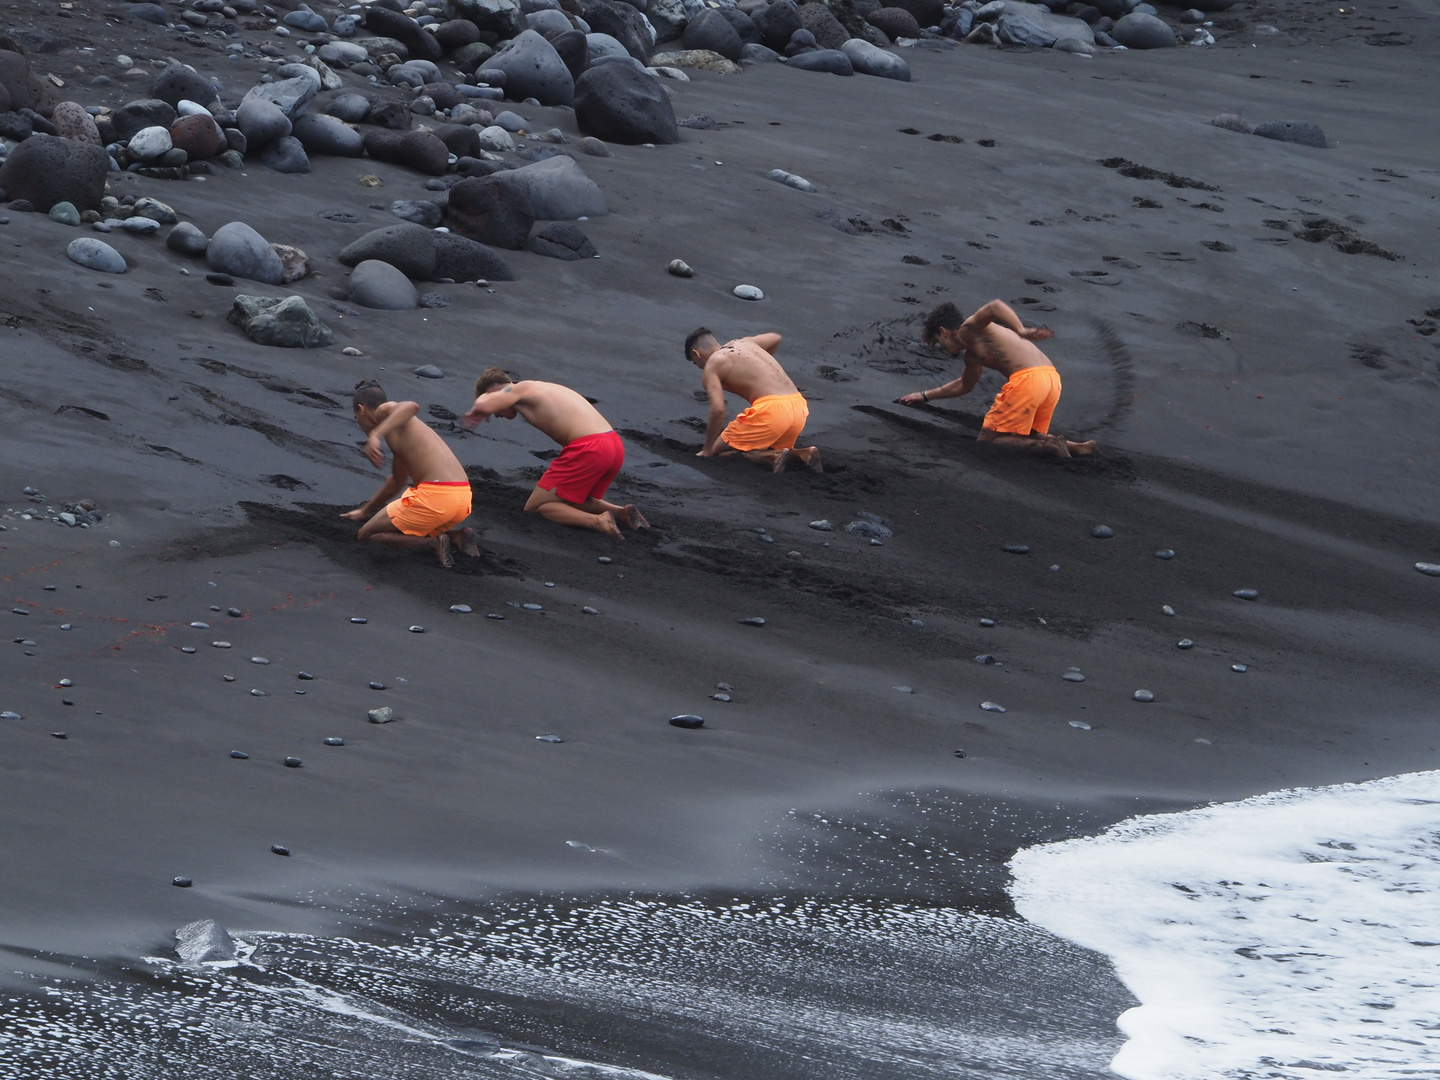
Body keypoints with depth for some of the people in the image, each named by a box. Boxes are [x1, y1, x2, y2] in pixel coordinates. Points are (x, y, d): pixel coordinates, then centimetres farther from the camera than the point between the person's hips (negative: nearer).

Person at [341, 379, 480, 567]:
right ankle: (457, 536, 8)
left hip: (435, 496, -9)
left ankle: (433, 542, -11)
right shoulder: (398, 429, 29)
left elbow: (411, 407, -24)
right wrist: (365, 511, 56)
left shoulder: (385, 411, 2)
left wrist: (375, 435, -34)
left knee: (367, 535, 6)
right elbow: (397, 481, 44)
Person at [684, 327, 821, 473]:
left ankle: (775, 457, -19)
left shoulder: (711, 367, 3)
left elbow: (718, 410, -10)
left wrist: (707, 450, -3)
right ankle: (804, 454, -2)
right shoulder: (743, 343, 24)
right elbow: (775, 338, 44)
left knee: (721, 451, 4)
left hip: (770, 408, -8)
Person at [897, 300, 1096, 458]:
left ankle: (1047, 446, -21)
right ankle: (1073, 446, 0)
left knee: (987, 441, -1)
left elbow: (996, 306, -16)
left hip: (1026, 379, -9)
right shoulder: (972, 355, 31)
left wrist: (1022, 331, -27)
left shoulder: (967, 331, 3)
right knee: (1026, 437, 25)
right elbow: (964, 385, 49)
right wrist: (925, 396, 57)